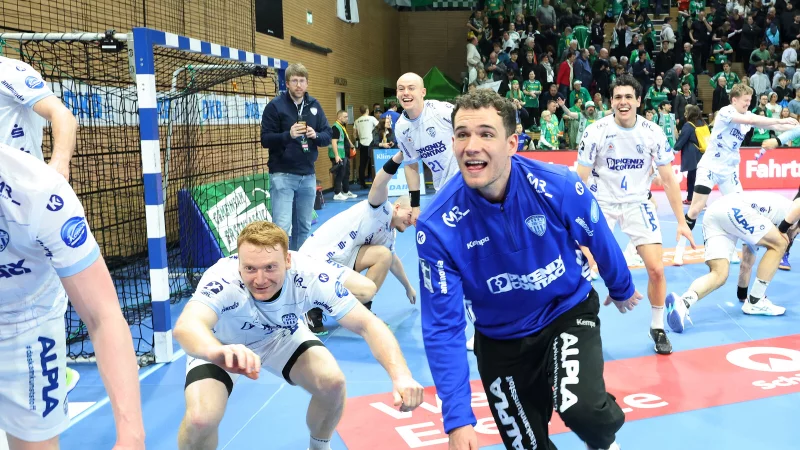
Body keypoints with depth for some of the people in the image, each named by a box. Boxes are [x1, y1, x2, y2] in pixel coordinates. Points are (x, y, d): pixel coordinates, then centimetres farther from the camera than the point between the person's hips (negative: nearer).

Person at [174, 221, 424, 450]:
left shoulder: (310, 275, -33)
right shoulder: (223, 279, -40)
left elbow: (367, 324, -34)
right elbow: (185, 325, -60)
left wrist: (400, 375, -51)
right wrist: (218, 352, -83)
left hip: (281, 336, 3)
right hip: (219, 347, -2)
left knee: (332, 383, -18)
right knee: (200, 420, -25)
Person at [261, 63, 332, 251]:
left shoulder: (314, 105, 8)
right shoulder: (275, 106, -5)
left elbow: (328, 136, 8)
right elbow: (265, 139, -9)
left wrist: (315, 135, -14)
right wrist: (288, 135, -25)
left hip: (308, 176, 5)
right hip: (282, 175, -5)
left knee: (304, 227, 12)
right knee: (282, 227, -10)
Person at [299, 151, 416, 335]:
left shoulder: (388, 235, 17)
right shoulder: (381, 209, -10)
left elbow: (392, 261, 36)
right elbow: (379, 185, -31)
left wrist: (408, 287, 47)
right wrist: (399, 156, -44)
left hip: (337, 260, 10)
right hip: (315, 258, -10)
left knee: (384, 254, 4)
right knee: (368, 289, -23)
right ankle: (315, 311, -4)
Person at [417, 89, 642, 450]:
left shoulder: (559, 186, -25)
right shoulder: (437, 227, -26)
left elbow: (600, 242, -3)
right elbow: (443, 326, -22)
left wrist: (621, 289, 16)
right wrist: (457, 417, -27)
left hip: (568, 311, -1)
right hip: (500, 337, 1)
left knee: (581, 408, -25)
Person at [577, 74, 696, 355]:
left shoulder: (653, 133, -8)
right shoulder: (595, 132, -13)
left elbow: (668, 179, -1)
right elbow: (581, 179, -7)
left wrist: (681, 222, -4)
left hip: (637, 205, 1)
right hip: (601, 203, -1)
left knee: (656, 269, -8)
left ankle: (658, 328, 15)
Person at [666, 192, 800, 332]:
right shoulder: (788, 208, 25)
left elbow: (746, 263, 44)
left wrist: (742, 295, 52)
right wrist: (781, 230, 9)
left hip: (712, 213, 7)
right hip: (734, 208, -7)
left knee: (719, 274, 1)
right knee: (779, 245, 11)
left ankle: (683, 302, -27)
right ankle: (755, 302, 10)